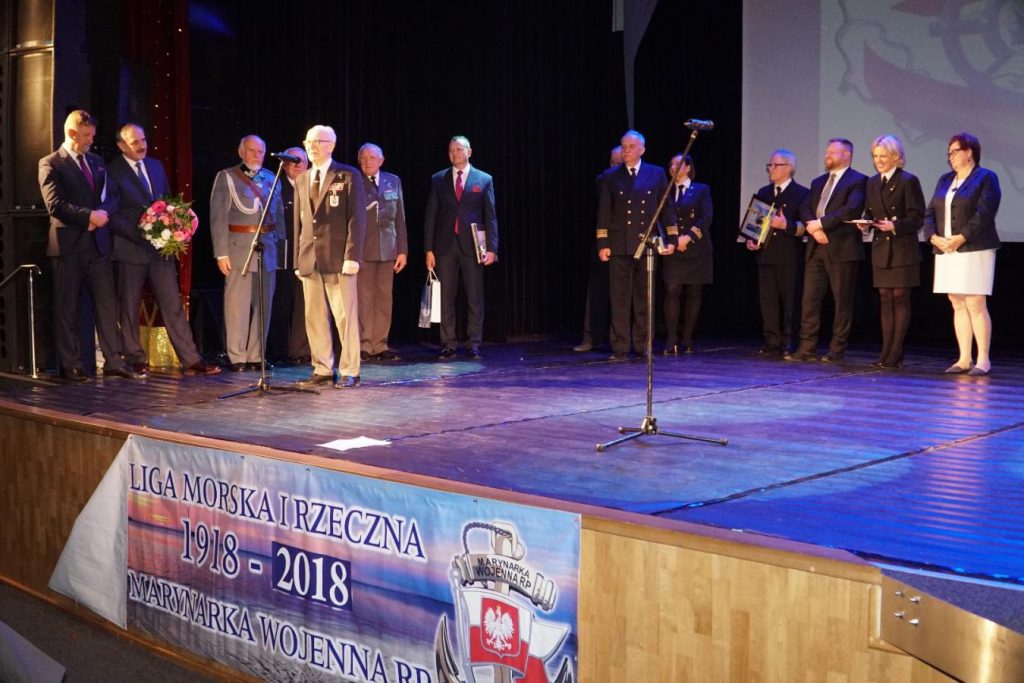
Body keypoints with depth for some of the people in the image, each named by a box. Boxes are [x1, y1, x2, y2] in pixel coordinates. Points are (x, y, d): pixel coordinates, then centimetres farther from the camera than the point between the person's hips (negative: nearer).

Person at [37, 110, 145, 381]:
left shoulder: (96, 161, 17)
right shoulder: (50, 164, -3)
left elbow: (111, 196, 14)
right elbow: (55, 205, -13)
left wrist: (103, 213, -7)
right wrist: (89, 216, -15)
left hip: (98, 243, 6)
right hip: (69, 245, -6)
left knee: (107, 304, 4)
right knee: (67, 308, 1)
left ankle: (113, 361, 7)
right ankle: (70, 366, 7)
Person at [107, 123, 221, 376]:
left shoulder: (156, 166, 13)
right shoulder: (113, 172, -6)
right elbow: (111, 215, -10)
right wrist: (139, 233, -18)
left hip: (161, 247, 5)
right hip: (131, 250, -5)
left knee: (173, 306, 2)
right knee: (129, 309, 5)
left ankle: (191, 360, 1)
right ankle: (136, 361, 15)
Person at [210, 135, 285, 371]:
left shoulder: (271, 178, 14)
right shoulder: (226, 177, 0)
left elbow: (279, 215, 16)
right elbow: (218, 218, -4)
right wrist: (221, 253, -10)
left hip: (267, 249, 5)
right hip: (239, 248, -5)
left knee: (263, 305, 5)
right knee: (237, 303, -4)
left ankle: (256, 355, 13)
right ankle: (237, 357, 3)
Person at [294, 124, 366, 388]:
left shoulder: (348, 176, -1)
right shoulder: (301, 179, 16)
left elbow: (357, 218, -6)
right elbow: (299, 220, 16)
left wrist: (352, 256, -14)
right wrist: (298, 258, 10)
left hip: (338, 258, -5)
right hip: (309, 258, 5)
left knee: (345, 316, -3)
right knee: (314, 317, 6)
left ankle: (349, 371, 4)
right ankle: (322, 369, 14)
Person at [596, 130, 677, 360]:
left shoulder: (657, 174, 7)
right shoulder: (610, 177, 7)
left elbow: (667, 207, 7)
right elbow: (604, 213, 5)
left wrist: (671, 238, 0)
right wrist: (603, 244, -2)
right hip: (619, 245, 0)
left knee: (644, 298, 5)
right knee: (619, 298, 0)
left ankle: (643, 346, 13)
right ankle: (620, 348, 4)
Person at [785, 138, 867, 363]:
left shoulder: (857, 181, -1)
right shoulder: (818, 182, 21)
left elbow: (852, 209, -16)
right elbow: (805, 209, 11)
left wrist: (821, 223, -15)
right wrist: (813, 228, -9)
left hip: (842, 249, -6)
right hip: (816, 248, 6)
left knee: (842, 301, 0)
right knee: (810, 299, 2)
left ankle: (837, 350, 5)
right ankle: (807, 348, 4)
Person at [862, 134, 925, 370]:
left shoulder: (908, 181, -6)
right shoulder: (872, 183, 13)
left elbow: (916, 216, -9)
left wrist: (895, 225, -22)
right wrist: (866, 223, -4)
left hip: (903, 249, -6)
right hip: (881, 249, 6)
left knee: (900, 298, -3)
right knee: (885, 299, 7)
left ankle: (896, 353, -1)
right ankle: (886, 351, 10)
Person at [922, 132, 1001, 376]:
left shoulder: (986, 178, -1)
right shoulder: (945, 180, 19)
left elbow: (983, 214, -13)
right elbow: (930, 212, 12)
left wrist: (961, 238, -20)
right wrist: (933, 237, -4)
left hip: (974, 250, -6)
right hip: (946, 252, 6)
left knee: (975, 305, -8)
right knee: (958, 305, 6)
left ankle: (983, 359, -2)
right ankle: (964, 359, 10)